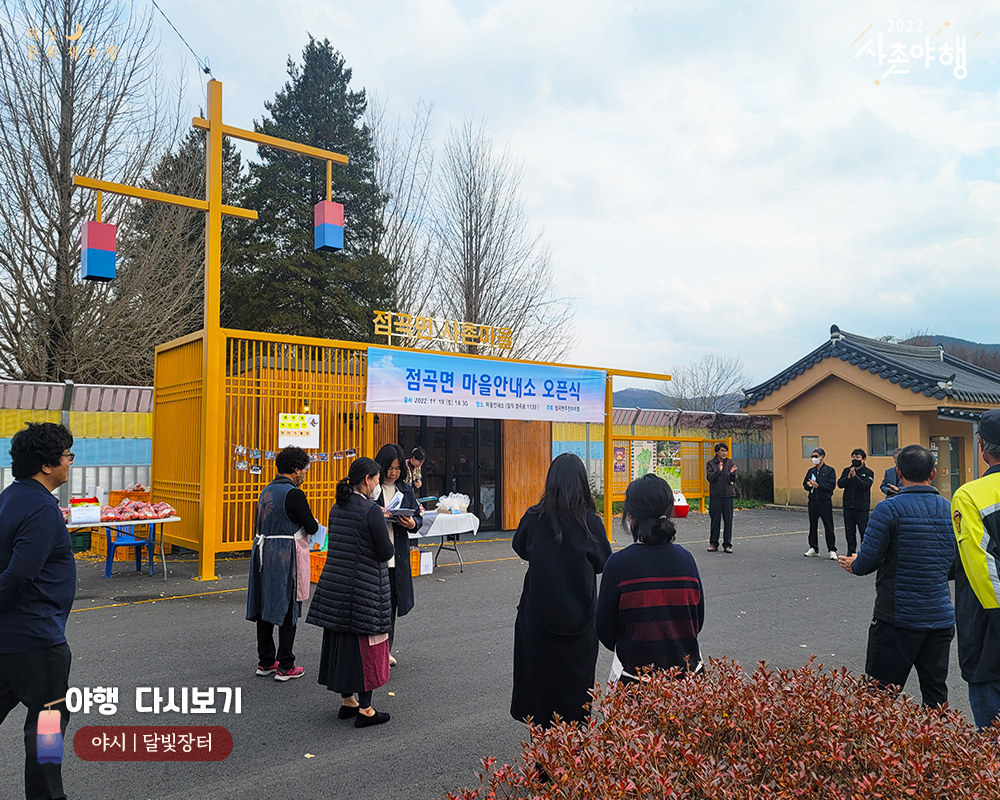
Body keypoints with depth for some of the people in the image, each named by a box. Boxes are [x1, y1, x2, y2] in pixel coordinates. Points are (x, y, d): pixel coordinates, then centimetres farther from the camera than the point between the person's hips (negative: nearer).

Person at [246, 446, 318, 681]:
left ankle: (265, 662, 24)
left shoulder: (267, 490, 9)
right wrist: (314, 522, 7)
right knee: (288, 610, 1)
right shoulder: (293, 493, -15)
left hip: (263, 551, 8)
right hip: (286, 556, -8)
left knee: (265, 607, 14)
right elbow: (311, 527, -14)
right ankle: (285, 666, 7)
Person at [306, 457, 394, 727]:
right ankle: (365, 709, 11)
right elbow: (386, 552, -18)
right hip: (364, 586, -7)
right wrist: (386, 534, 4)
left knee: (341, 639, 15)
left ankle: (347, 700, 28)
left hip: (335, 581, 8)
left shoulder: (337, 508, 6)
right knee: (366, 643, 3)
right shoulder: (371, 510, -18)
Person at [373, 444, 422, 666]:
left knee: (392, 602, 12)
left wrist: (412, 524, -11)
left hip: (398, 555, 4)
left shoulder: (406, 490, 9)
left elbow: (418, 517, 10)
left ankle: (386, 650, 25)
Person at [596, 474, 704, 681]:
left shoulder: (618, 563, -14)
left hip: (638, 678, -4)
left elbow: (605, 632, -6)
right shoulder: (685, 559, -4)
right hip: (688, 672, 4)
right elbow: (698, 623, 7)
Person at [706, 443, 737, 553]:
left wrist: (732, 473, -21)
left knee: (728, 520, 2)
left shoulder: (731, 463, 6)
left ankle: (727, 545, 9)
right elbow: (709, 477, -9)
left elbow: (733, 480, 0)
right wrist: (718, 470, -24)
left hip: (728, 495, 1)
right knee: (715, 520, 2)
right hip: (715, 495, -1)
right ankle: (713, 544, 12)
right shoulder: (710, 463, 3)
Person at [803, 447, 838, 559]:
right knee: (813, 525, 9)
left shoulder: (829, 470, -2)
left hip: (825, 502, -5)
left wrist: (818, 485, -20)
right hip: (813, 502, 5)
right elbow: (805, 484, 13)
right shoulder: (811, 471, 14)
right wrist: (809, 485, -9)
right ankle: (813, 548, 19)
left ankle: (832, 551, 4)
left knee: (828, 526, -3)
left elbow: (831, 485, -12)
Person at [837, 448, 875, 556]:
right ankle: (851, 552, 19)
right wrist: (848, 477, -19)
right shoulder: (846, 470, 10)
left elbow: (866, 485, -17)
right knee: (849, 531, 9)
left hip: (862, 507, -4)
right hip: (848, 506, 4)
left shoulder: (868, 472, -1)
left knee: (864, 531, -1)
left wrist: (855, 476, -26)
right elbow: (840, 484, -2)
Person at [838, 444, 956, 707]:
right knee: (937, 697, 15)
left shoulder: (890, 509, -14)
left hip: (897, 618, -6)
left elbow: (867, 561, -13)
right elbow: (955, 566, 12)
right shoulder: (950, 510, 4)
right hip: (941, 617, 6)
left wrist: (853, 565, 9)